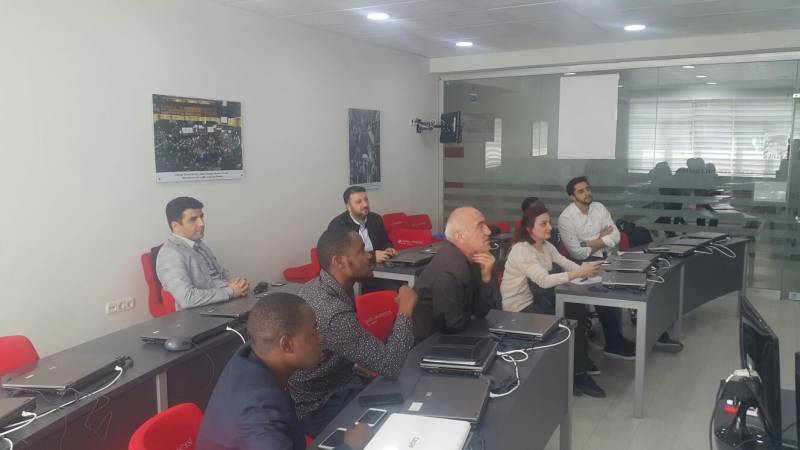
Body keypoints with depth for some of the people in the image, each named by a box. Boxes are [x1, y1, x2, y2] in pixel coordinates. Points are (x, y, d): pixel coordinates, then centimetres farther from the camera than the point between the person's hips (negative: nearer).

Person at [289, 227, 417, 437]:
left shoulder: (316, 285, -4)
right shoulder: (333, 313, -34)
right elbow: (390, 365, -28)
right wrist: (405, 310, -21)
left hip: (333, 382, 8)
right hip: (318, 408, -8)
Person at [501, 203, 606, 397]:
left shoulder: (546, 246, 5)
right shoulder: (521, 250, -24)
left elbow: (566, 264, -5)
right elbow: (544, 280, -34)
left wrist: (586, 269, -26)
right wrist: (578, 273, -41)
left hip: (536, 300, 8)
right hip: (519, 308, -8)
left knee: (579, 311, -6)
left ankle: (581, 361, 12)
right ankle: (577, 374, -1)